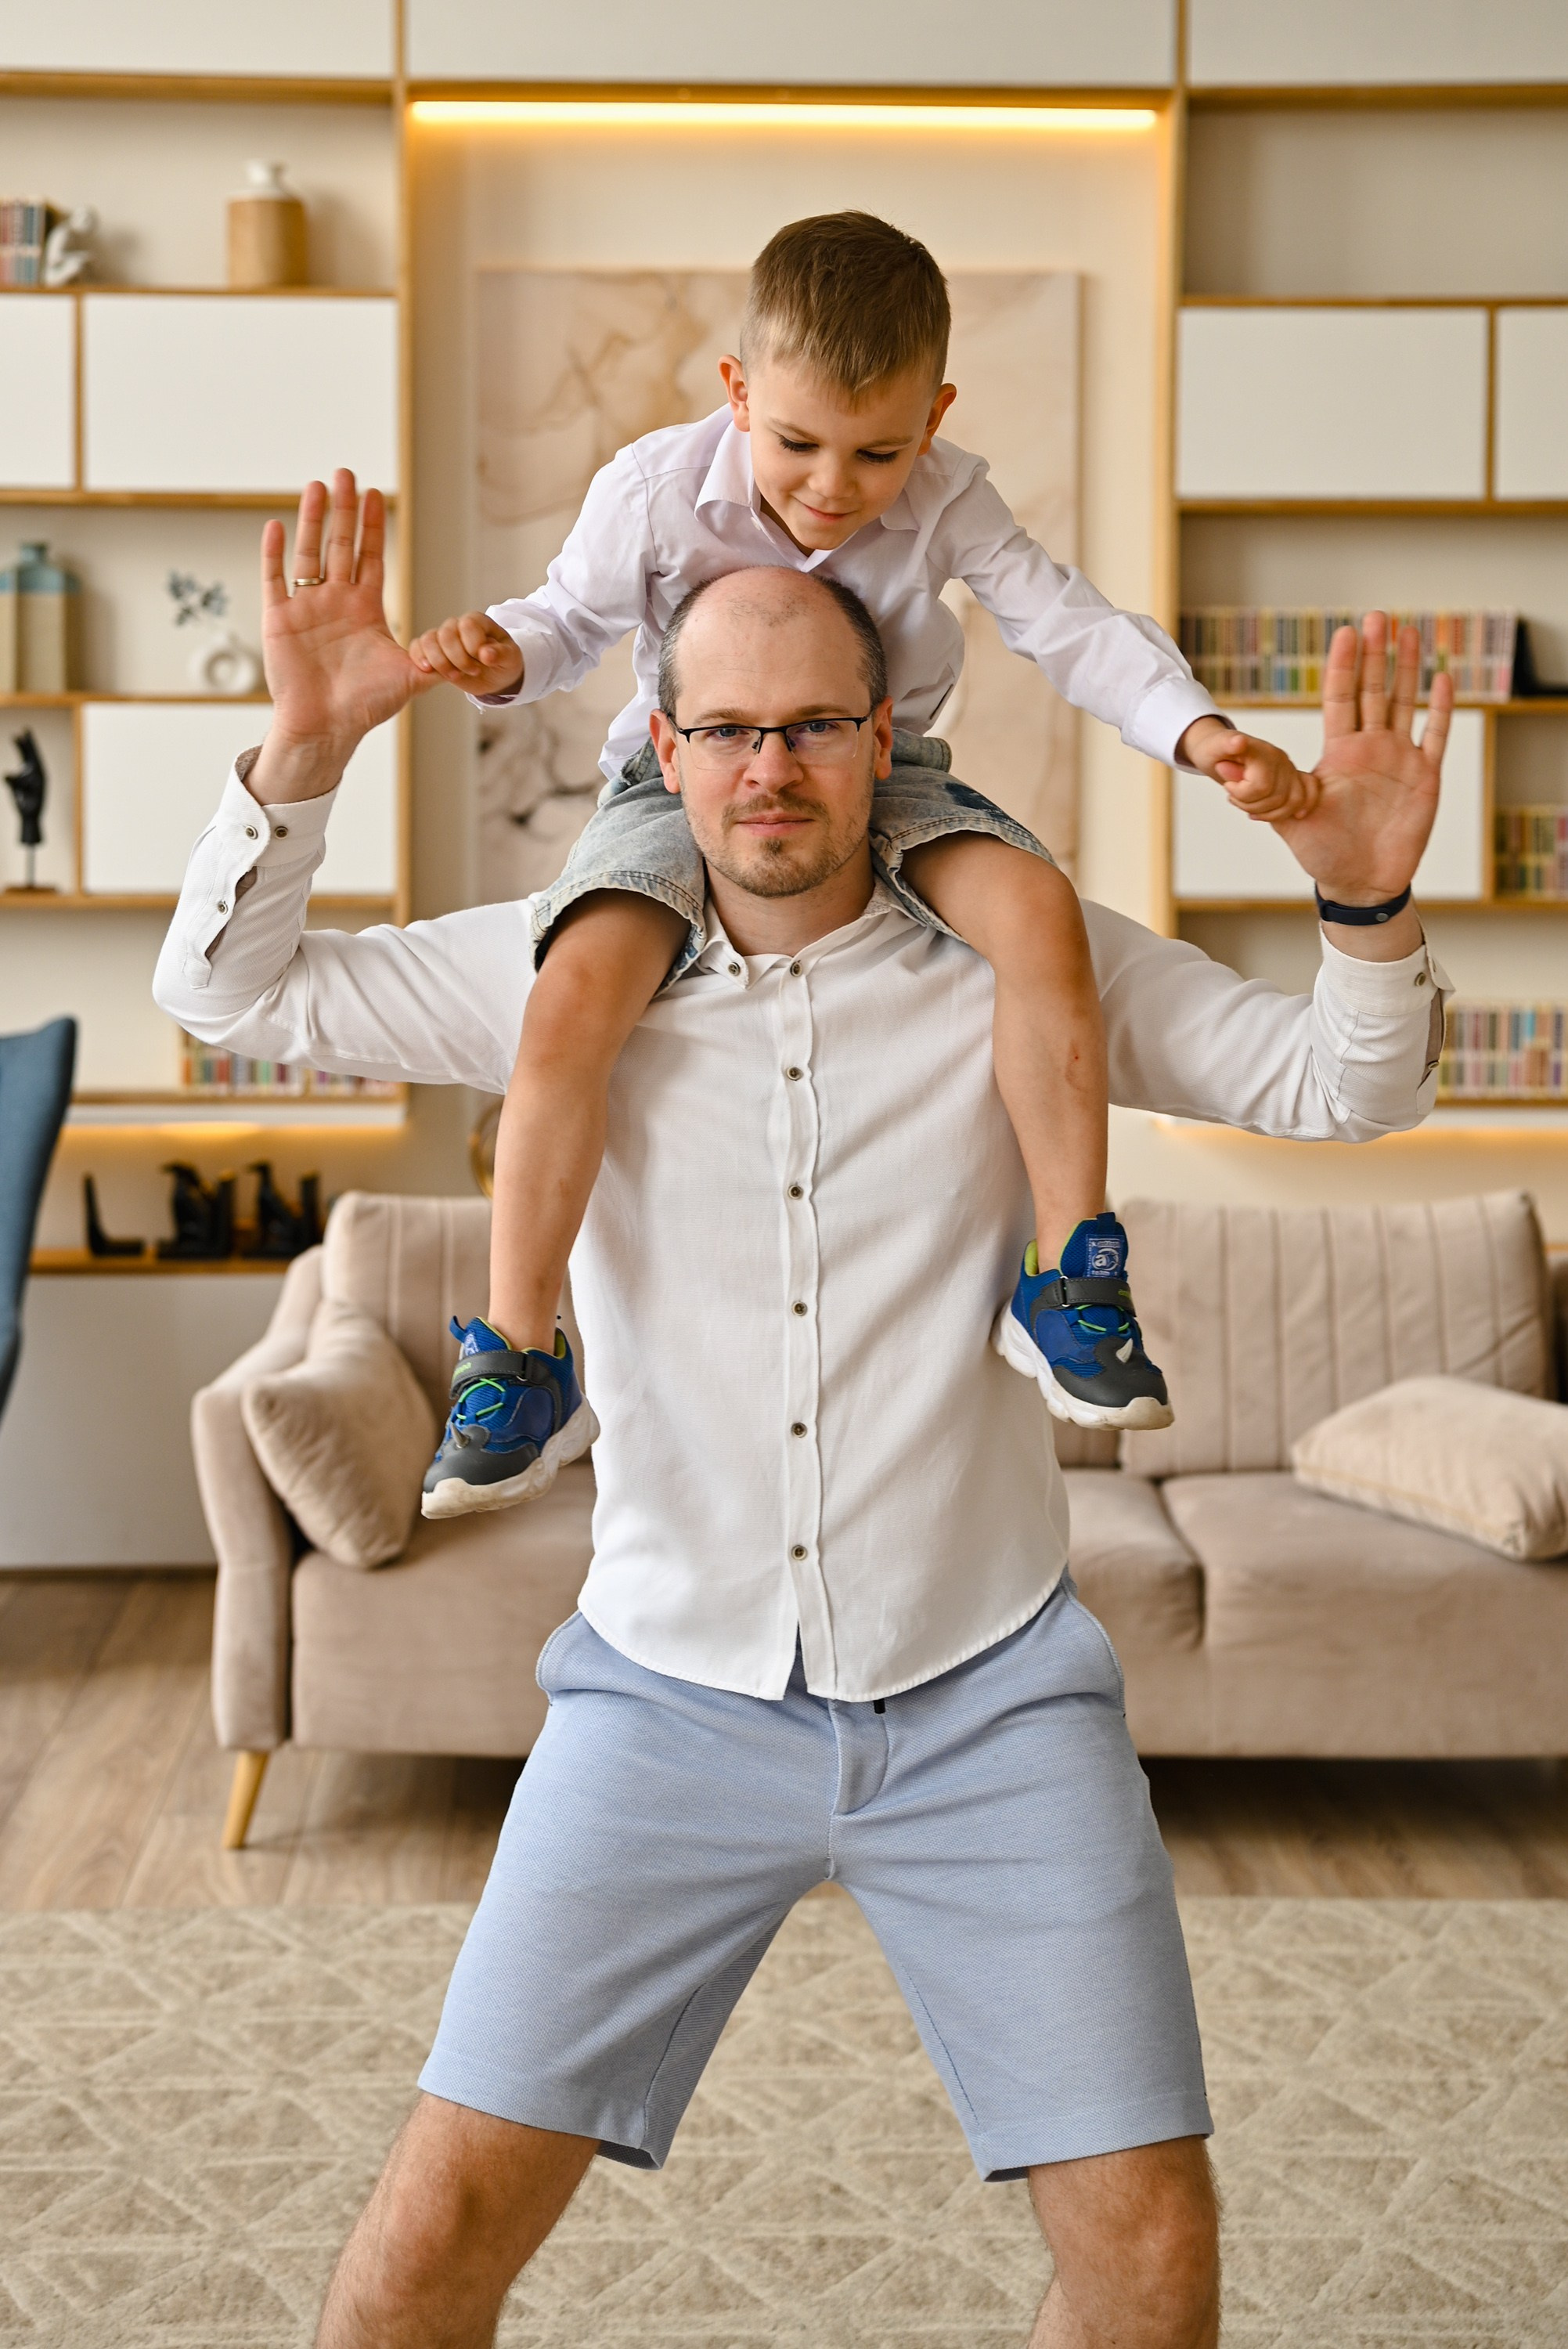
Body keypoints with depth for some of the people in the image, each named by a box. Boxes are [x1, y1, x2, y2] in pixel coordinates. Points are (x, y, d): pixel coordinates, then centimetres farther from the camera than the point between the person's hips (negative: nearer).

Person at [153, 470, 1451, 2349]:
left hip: (989, 1701, 0)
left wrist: (1370, 901, -21)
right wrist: (304, 749, -12)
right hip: (673, 1691, 0)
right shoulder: (571, 973, 1)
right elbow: (226, 992, 3)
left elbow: (1342, 1092, -1)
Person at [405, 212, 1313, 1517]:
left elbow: (1070, 623, -11)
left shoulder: (946, 504, -11)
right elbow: (571, 618, 1)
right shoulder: (654, 493, -13)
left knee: (1038, 909, -29)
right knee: (573, 1000, -29)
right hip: (682, 787, -1)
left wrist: (1196, 727, -27)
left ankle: (1073, 1282, -16)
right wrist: (503, 654, -23)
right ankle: (519, 1361, -14)